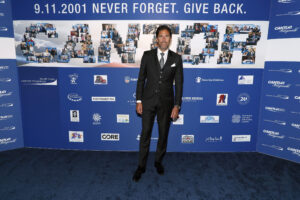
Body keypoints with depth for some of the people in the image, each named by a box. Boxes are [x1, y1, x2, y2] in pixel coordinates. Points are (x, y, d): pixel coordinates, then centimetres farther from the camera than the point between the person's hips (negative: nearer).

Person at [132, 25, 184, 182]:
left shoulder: (176, 58, 2)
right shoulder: (147, 55, 2)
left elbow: (179, 83, 0)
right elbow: (141, 79, 3)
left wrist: (177, 105, -6)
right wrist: (138, 100, -3)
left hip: (166, 101, 1)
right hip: (148, 100, 0)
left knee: (163, 134, 12)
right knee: (145, 133, 4)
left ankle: (158, 161, 34)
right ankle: (141, 166, 19)